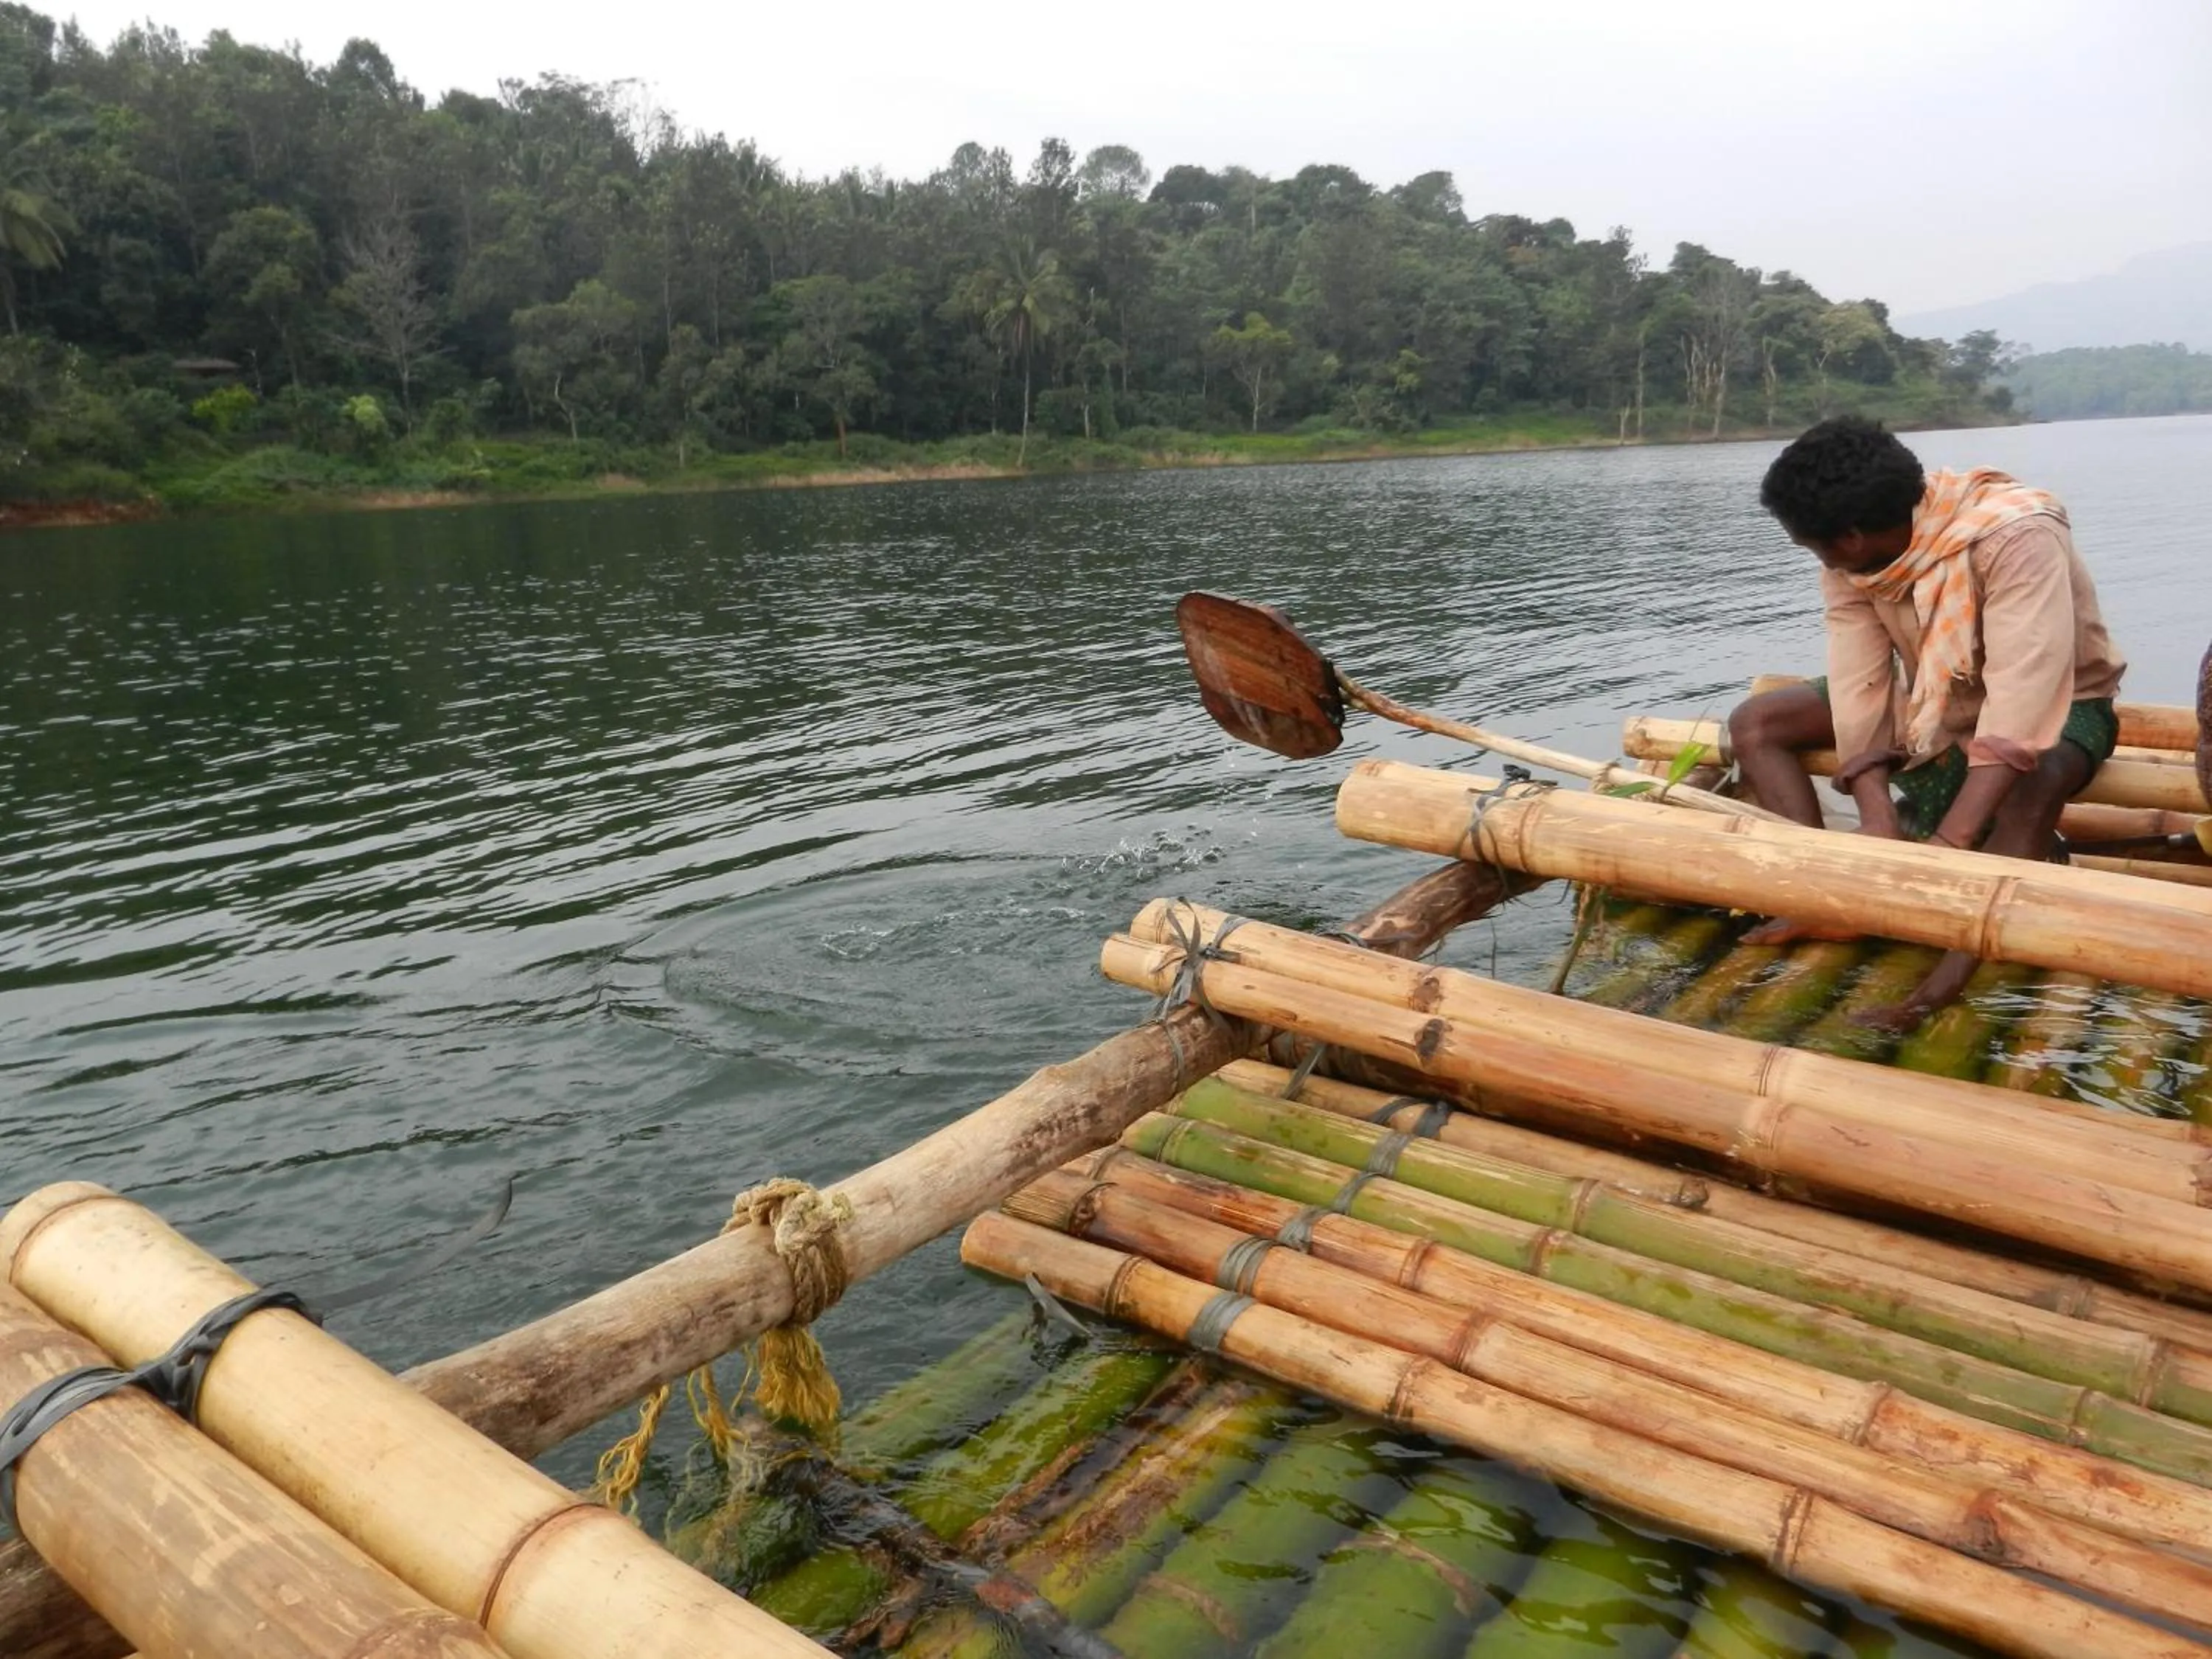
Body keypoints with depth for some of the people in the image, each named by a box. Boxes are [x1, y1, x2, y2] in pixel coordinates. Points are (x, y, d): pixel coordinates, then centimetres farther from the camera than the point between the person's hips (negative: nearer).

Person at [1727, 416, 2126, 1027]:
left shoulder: (2015, 539, -34)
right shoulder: (1853, 559, -16)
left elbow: (2022, 703, -42)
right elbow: (1861, 687, -20)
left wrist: (1946, 846, -49)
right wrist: (1877, 819, -33)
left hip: (2052, 702, -6)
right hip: (1935, 697, 6)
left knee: (2033, 782, -42)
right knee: (1754, 722, -8)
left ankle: (1955, 975, -41)